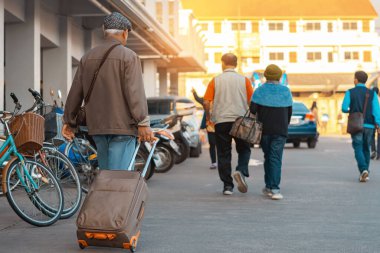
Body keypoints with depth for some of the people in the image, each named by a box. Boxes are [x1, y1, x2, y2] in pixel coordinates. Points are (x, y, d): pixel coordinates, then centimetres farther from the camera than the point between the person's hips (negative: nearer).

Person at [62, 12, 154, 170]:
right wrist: (143, 123, -16)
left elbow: (75, 93, 13)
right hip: (122, 126, -6)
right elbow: (134, 92, -15)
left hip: (97, 126, 6)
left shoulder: (88, 57, 13)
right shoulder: (128, 56, -5)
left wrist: (69, 121, 20)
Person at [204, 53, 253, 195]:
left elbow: (206, 102, -4)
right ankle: (241, 171, -13)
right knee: (244, 150, 14)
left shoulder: (216, 81, 0)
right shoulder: (244, 80, 2)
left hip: (221, 121, 0)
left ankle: (227, 186, 5)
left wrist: (208, 116, 13)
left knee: (224, 153, 7)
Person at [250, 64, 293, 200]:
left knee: (267, 157, 15)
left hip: (264, 129, 1)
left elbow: (253, 109, -11)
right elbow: (289, 111, 5)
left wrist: (259, 119, 9)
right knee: (276, 158, -3)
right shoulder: (286, 91, 2)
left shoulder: (260, 91, -2)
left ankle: (269, 186, 17)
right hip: (280, 130, -1)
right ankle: (274, 189, -15)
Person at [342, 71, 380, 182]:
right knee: (366, 149, 13)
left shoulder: (350, 92, -3)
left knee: (358, 149, -1)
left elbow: (344, 108, -9)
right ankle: (364, 174, 16)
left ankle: (363, 170, -23)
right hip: (369, 125, 2)